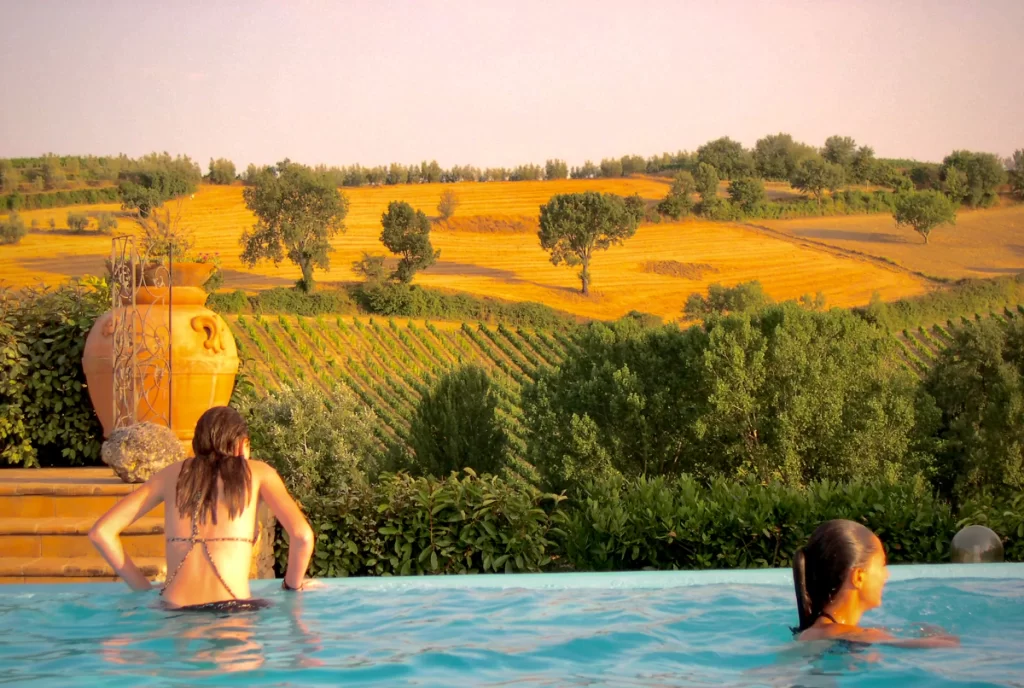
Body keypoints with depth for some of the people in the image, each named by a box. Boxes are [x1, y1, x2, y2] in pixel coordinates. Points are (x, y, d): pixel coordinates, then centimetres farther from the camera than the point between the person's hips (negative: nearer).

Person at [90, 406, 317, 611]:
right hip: (232, 610, -3)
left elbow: (100, 532, 14)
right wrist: (293, 585, 15)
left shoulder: (174, 473, 18)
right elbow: (302, 535, -3)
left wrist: (143, 587, 20)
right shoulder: (257, 472, 11)